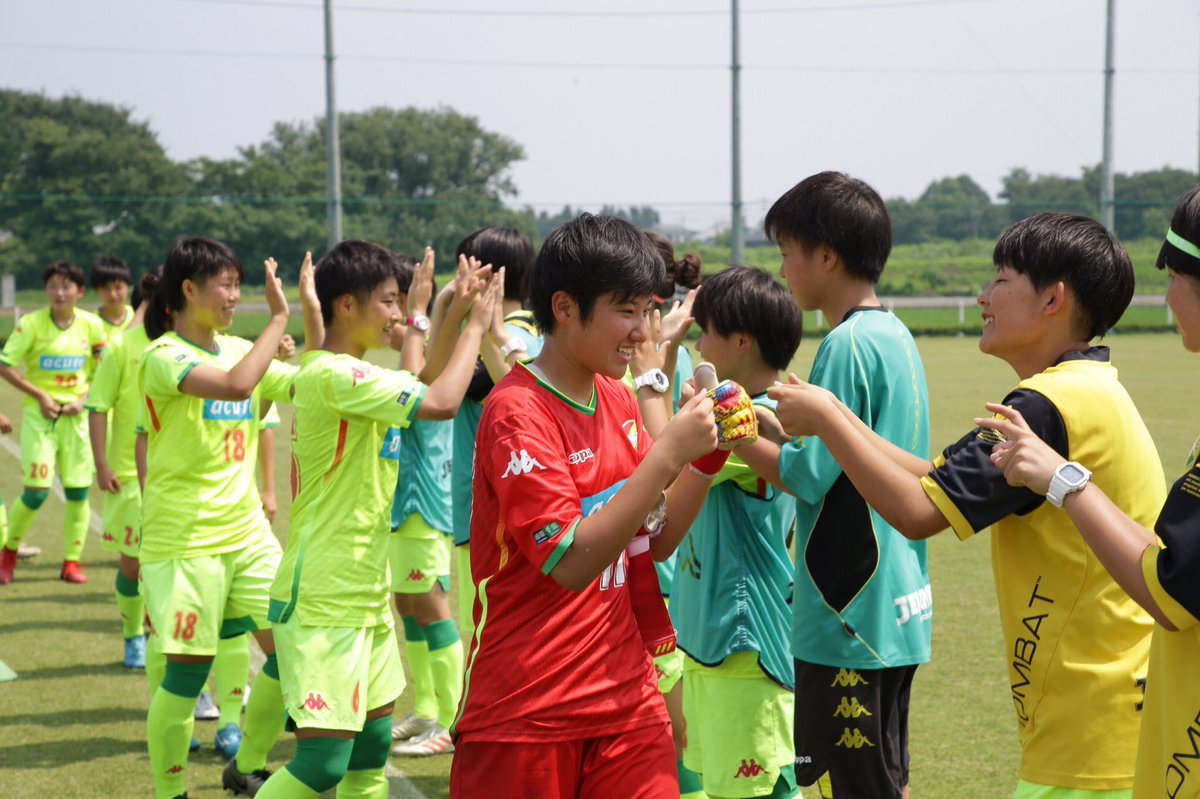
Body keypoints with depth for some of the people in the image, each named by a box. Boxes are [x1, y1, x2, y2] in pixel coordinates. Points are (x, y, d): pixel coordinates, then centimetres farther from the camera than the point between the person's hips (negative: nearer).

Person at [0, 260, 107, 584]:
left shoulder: (91, 324, 0)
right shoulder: (31, 323, -8)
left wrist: (83, 399, -7)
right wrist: (40, 396, -13)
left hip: (77, 415, 3)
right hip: (39, 413, -3)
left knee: (78, 491, 1)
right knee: (36, 492, -7)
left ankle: (72, 561, 12)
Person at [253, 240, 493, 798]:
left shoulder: (353, 374, 12)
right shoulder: (335, 374, -19)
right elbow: (441, 402, -25)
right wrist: (476, 326, -13)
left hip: (364, 595, 10)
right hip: (322, 601, -10)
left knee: (371, 747, 14)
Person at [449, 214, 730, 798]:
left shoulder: (618, 400, 9)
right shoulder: (517, 412, -15)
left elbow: (656, 540, 12)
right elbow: (574, 561, -22)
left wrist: (707, 456, -3)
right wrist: (668, 454, -23)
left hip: (627, 699, 6)